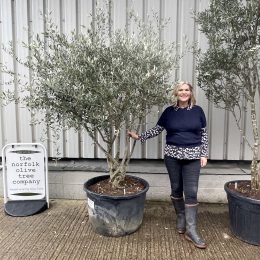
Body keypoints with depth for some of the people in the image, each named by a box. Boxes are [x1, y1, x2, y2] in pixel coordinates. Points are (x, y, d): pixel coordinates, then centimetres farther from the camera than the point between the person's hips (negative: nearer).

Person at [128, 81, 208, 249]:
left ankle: (191, 230, 5)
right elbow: (157, 130, 6)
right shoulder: (169, 111, 2)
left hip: (192, 156, -1)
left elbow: (204, 134, 4)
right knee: (176, 188, 11)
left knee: (191, 192, -3)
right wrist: (139, 137, -1)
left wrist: (204, 154, -1)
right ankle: (180, 218, 32)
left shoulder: (197, 111, 1)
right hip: (172, 155, 1)